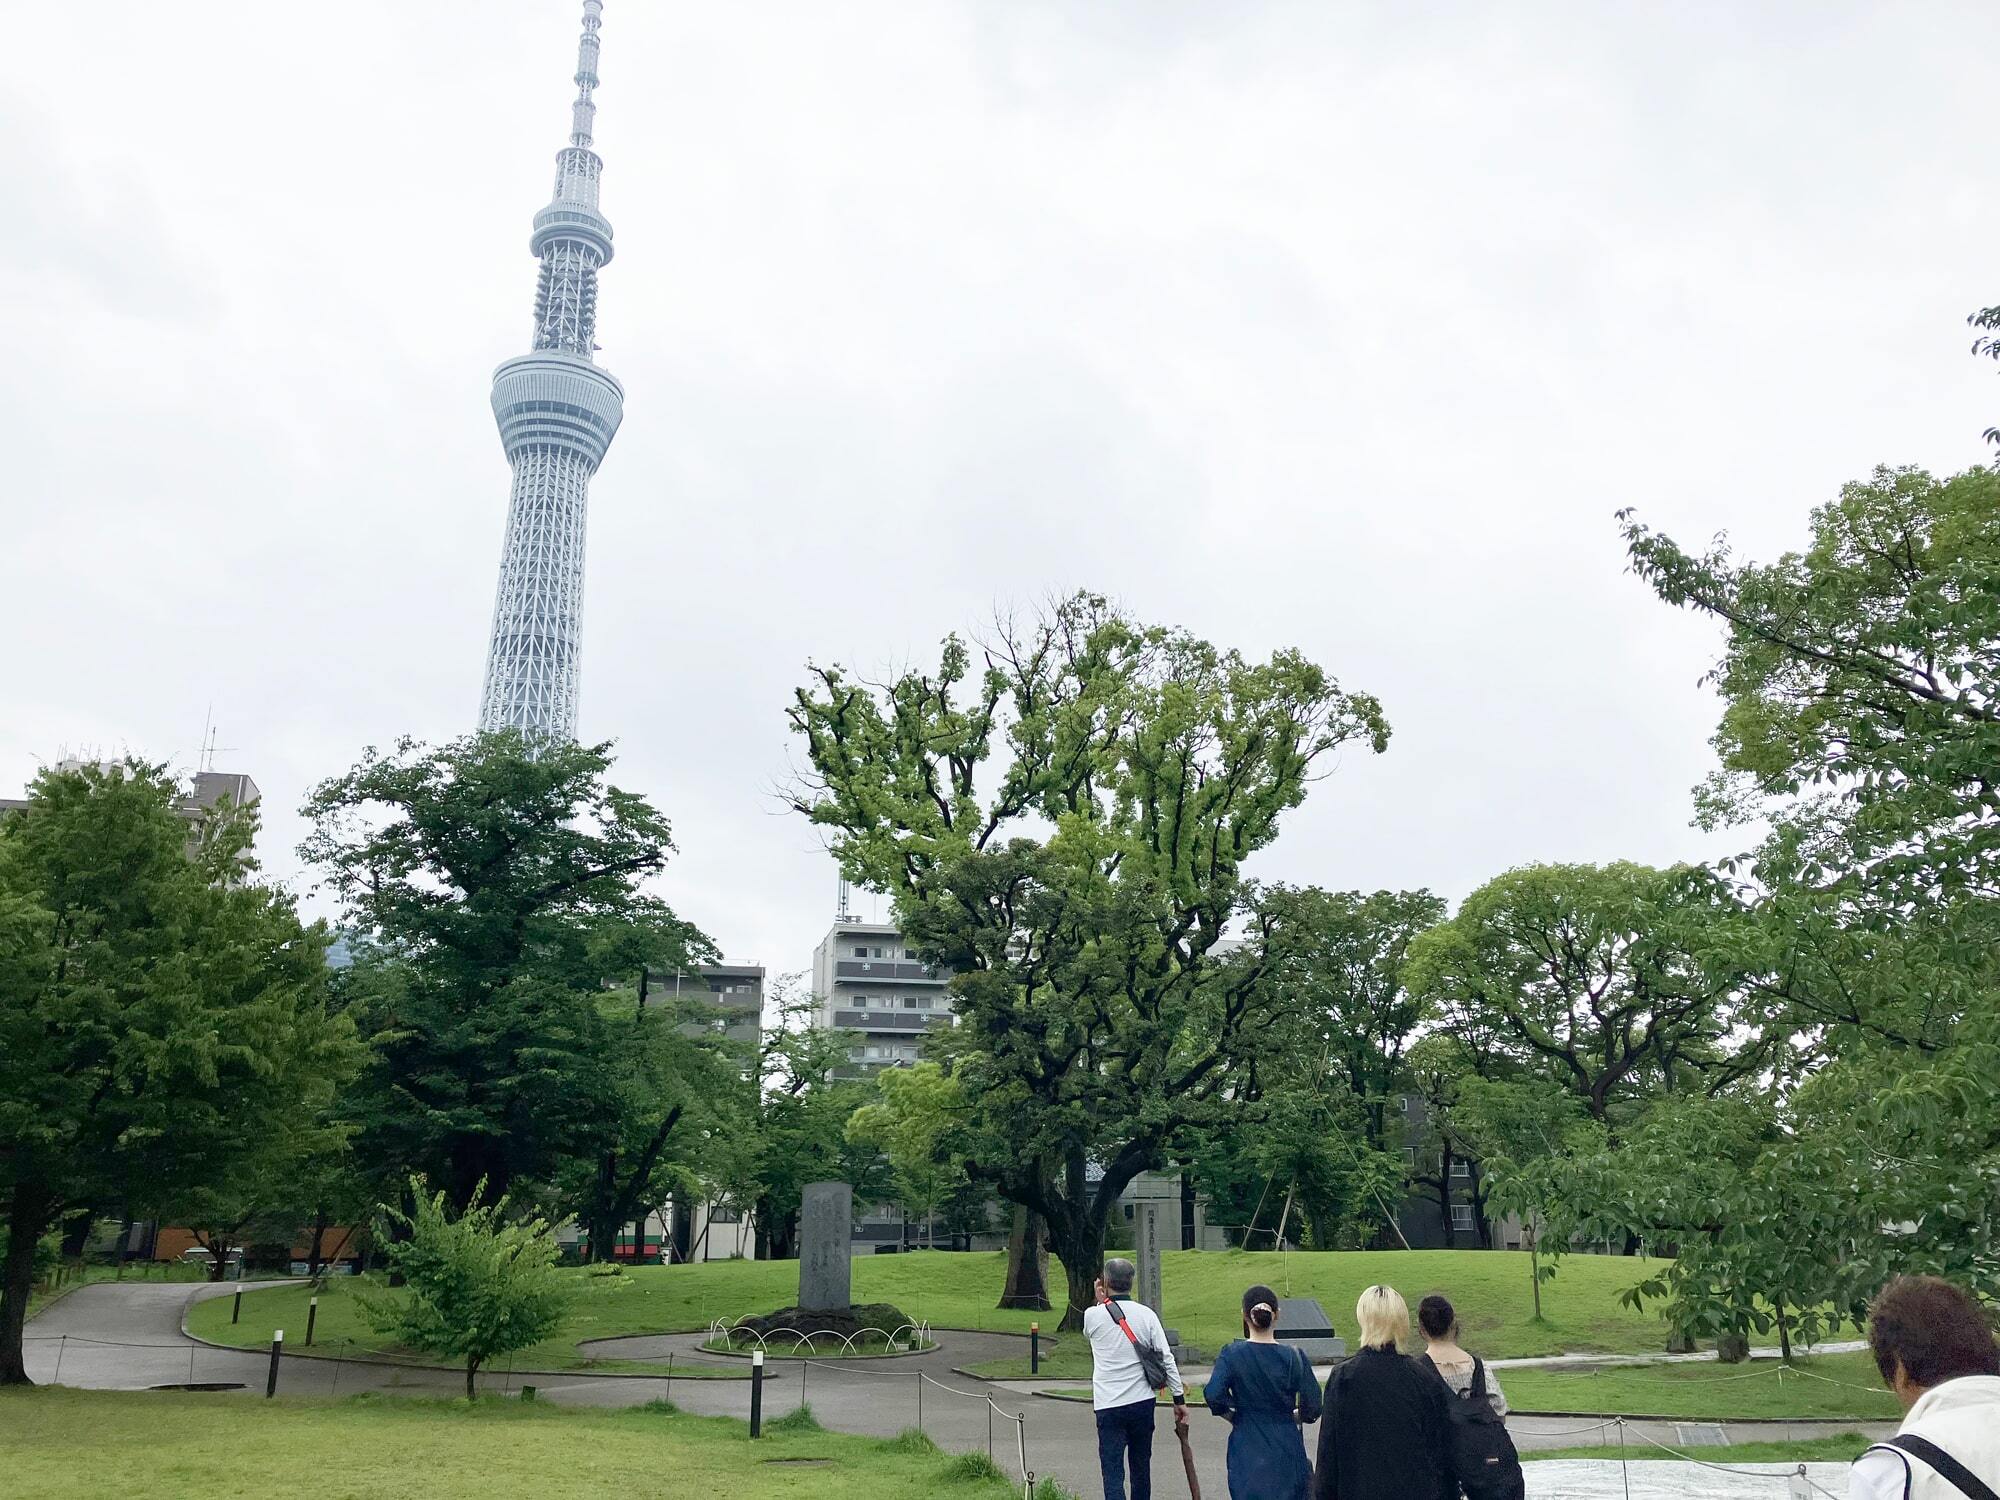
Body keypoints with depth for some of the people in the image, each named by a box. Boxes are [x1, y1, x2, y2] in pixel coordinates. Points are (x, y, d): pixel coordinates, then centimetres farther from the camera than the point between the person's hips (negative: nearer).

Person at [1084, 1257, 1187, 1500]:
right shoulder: (1146, 1314, -3)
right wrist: (1180, 1399, 4)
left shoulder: (1093, 1315, -7)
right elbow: (1166, 1359, -2)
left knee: (1113, 1473, -3)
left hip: (1108, 1405, -3)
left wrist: (1100, 1301, 17)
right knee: (1141, 1467, 19)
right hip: (1142, 1401, 3)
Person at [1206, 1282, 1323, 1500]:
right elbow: (1313, 1408, -6)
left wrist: (1233, 1416, 0)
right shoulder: (1294, 1357, -6)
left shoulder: (1231, 1355, -7)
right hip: (1286, 1448, 1)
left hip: (1247, 1448, 0)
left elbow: (1214, 1395, -19)